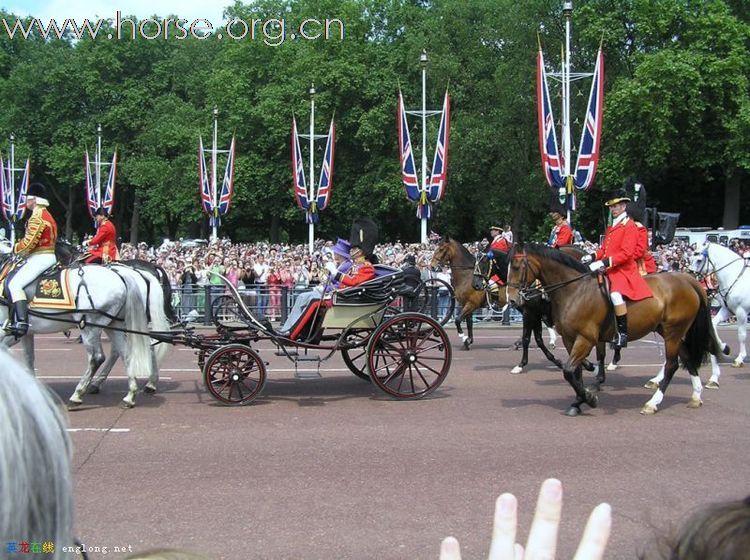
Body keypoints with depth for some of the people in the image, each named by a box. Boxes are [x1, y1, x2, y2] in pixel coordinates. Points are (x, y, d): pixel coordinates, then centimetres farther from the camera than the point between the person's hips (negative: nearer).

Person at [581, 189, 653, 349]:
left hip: (623, 270, -10)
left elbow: (626, 253, -18)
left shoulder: (629, 226, -7)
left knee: (616, 294, -34)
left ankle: (622, 334, -28)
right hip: (609, 270, 10)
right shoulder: (611, 227, 20)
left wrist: (604, 263, -25)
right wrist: (592, 257, 0)